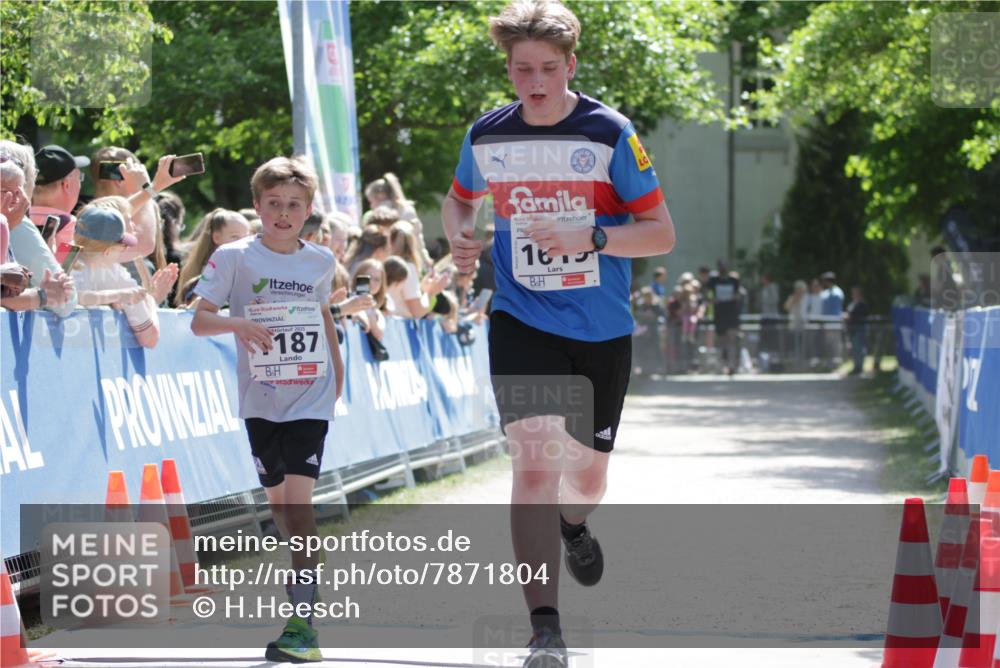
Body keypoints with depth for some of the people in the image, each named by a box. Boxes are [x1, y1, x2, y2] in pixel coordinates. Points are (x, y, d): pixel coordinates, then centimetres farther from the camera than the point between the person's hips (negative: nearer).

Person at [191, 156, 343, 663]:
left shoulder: (320, 261, 2)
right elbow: (199, 320, -10)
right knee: (276, 498, 11)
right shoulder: (235, 258, -5)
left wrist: (336, 362, 23)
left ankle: (302, 624, -18)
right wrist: (236, 323, -27)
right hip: (261, 397, 1)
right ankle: (303, 579, 35)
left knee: (297, 497, -14)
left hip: (310, 397, -1)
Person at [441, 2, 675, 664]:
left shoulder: (610, 133, -9)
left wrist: (588, 238, -24)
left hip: (602, 331, 0)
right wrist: (461, 236, -2)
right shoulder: (487, 136, -1)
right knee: (533, 460, -19)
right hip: (521, 321, 0)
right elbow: (460, 199, 21)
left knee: (588, 475, 14)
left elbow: (661, 233, -8)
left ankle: (573, 522, 54)